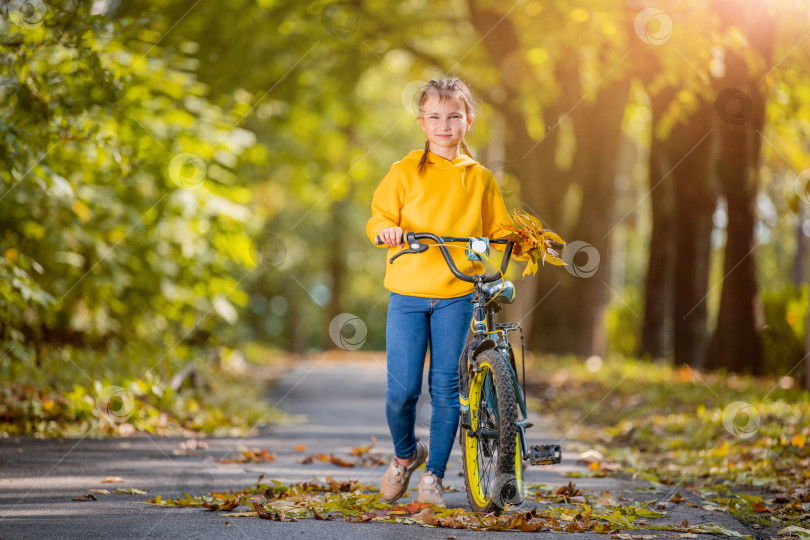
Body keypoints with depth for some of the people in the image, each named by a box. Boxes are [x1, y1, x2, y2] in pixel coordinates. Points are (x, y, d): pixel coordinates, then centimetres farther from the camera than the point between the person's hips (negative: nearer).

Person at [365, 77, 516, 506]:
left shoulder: (479, 178, 11)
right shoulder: (405, 171, 5)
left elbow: (499, 230, 18)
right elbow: (378, 217, 3)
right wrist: (386, 230, -19)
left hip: (459, 293, 1)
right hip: (408, 291, -1)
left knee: (447, 387, -2)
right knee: (401, 389, -5)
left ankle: (433, 475, 12)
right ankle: (405, 454, 25)